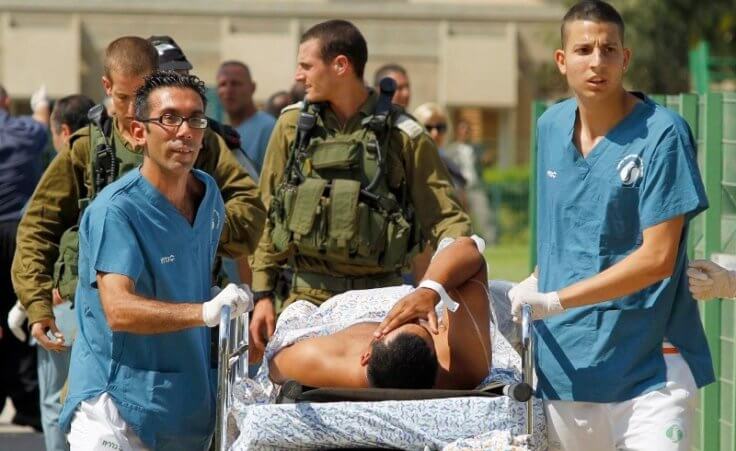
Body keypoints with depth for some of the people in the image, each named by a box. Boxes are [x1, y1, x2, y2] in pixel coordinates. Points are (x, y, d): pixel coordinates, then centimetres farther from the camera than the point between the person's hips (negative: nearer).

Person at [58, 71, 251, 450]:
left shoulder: (208, 194, 9)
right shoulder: (115, 210, -16)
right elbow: (118, 309, -28)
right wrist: (203, 312, -39)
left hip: (191, 401, 7)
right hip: (118, 401, -7)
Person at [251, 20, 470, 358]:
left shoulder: (402, 136, -2)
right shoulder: (293, 126, 5)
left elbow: (444, 217, 0)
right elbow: (269, 214, 10)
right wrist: (263, 294, 6)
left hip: (380, 298, -1)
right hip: (309, 295, 1)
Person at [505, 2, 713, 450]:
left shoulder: (662, 133, -11)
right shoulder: (551, 126, 10)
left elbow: (657, 258, -16)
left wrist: (553, 301, -16)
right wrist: (533, 285, 8)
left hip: (649, 367, -6)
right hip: (563, 362, 6)